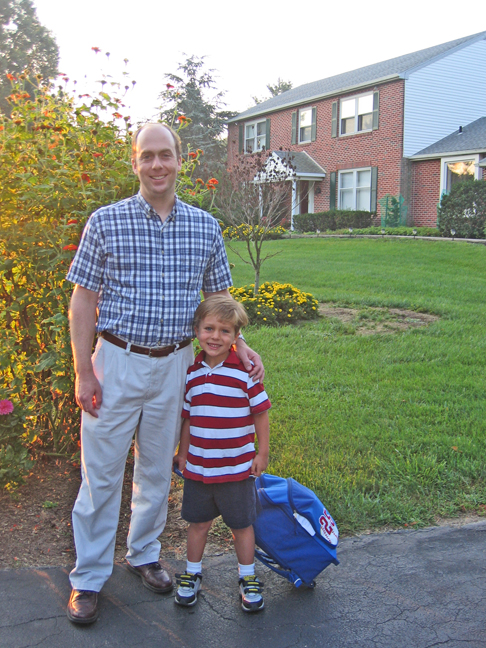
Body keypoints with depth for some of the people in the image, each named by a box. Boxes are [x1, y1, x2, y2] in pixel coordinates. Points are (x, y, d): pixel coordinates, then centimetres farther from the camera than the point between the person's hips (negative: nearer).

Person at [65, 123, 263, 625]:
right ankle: (88, 578, 21)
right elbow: (82, 302, -4)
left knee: (157, 469, 17)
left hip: (175, 364, 3)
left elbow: (217, 297, 12)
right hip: (117, 362, -2)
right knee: (101, 473, 5)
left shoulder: (205, 227, 3)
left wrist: (238, 344, -3)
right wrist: (83, 372, -8)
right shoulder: (106, 222, -5)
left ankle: (144, 554, 37)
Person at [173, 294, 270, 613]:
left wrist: (262, 454, -3)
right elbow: (187, 417, 9)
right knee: (198, 523, 16)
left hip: (238, 468, -3)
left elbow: (261, 413, -5)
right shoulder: (191, 373, -1)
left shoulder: (245, 372, -13)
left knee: (242, 525, 12)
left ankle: (248, 579, 32)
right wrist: (183, 453, 11)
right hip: (198, 467, 3)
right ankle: (192, 574, 37)